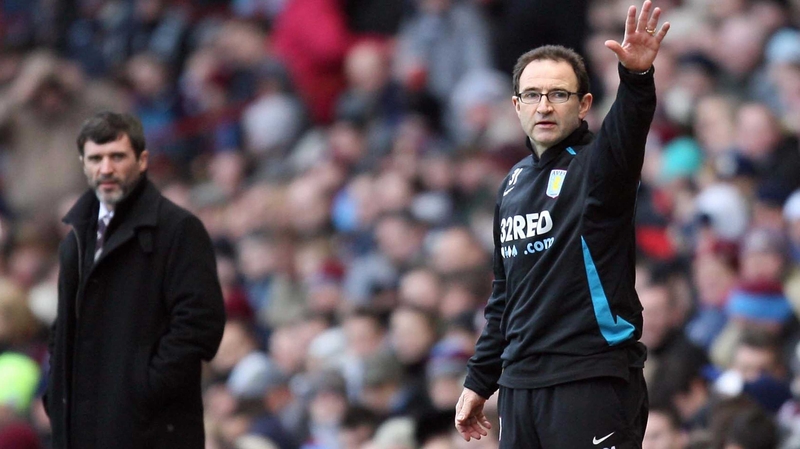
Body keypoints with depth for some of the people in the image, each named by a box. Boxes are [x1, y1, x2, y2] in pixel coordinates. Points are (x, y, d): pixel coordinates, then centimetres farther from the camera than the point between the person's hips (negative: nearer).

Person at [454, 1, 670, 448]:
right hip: (519, 385, 7)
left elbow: (628, 128, -28)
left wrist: (637, 78, -49)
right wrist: (479, 381, 24)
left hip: (594, 381, -7)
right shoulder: (515, 181, 17)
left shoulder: (597, 165, -3)